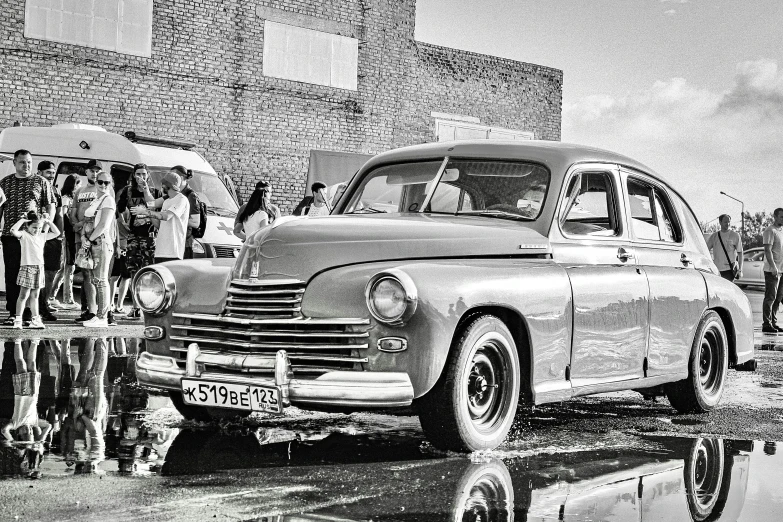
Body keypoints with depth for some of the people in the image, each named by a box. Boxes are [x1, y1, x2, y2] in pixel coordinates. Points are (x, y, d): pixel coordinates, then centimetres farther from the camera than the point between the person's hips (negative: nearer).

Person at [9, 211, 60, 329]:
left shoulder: (42, 236, 13)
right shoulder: (24, 235, -5)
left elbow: (56, 233, 20)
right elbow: (13, 231, -24)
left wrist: (48, 221, 11)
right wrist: (22, 220, -15)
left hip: (39, 268, 6)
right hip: (27, 267, -6)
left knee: (34, 296, 11)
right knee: (24, 295, -4)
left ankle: (35, 320, 14)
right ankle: (18, 320, 1)